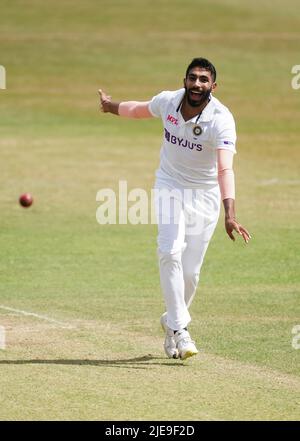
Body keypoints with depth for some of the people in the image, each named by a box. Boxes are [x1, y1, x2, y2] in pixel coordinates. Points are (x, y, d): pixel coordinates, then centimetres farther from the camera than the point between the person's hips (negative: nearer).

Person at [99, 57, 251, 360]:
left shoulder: (221, 120, -25)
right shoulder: (168, 101, -12)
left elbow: (225, 170, -38)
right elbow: (141, 110, 14)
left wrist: (230, 215, -51)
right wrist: (112, 107, 34)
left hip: (205, 196, -2)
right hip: (170, 187, 2)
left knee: (190, 272, 0)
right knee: (171, 252, -21)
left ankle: (172, 322, 28)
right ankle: (179, 329, -19)